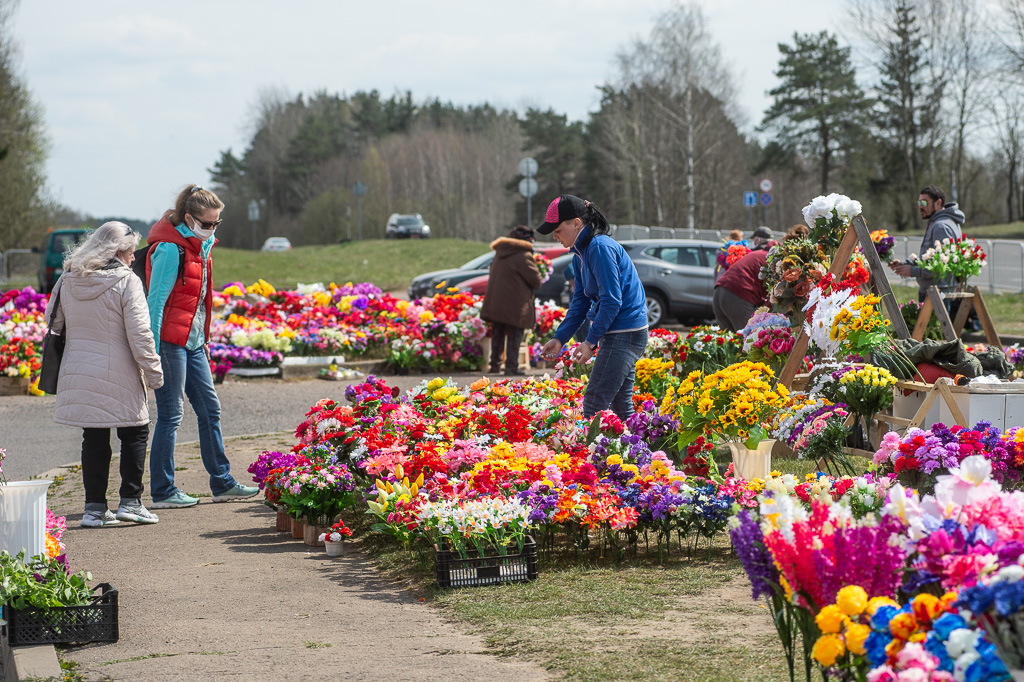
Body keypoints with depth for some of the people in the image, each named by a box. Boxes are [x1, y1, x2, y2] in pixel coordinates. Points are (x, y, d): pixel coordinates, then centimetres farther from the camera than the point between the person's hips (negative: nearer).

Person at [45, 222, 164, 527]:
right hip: (118, 376, -5)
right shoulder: (126, 282, -13)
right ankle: (130, 501, 7)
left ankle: (94, 507, 10)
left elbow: (54, 321, 16)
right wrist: (154, 372, -5)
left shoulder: (67, 281, 5)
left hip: (78, 374, 5)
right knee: (135, 433, 10)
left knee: (94, 439, 11)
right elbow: (139, 334, -14)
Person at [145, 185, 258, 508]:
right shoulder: (170, 249, -14)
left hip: (192, 342, 9)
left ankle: (222, 482, 19)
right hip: (170, 341, -9)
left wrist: (204, 341, 20)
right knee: (171, 415, -5)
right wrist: (153, 352, -20)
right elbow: (156, 301, -17)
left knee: (210, 408, 11)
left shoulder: (199, 247, 14)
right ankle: (163, 492, 0)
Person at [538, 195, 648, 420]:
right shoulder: (581, 253, 13)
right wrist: (559, 338, 6)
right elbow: (580, 302, 16)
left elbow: (612, 300, -21)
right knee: (620, 405, 12)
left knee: (594, 404, -10)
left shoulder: (600, 248, -18)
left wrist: (591, 341, -18)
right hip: (618, 334, 10)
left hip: (624, 335, -10)